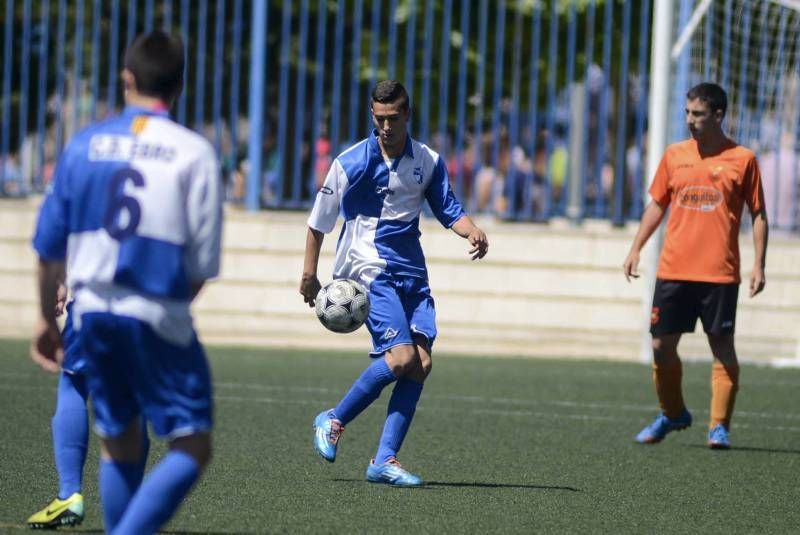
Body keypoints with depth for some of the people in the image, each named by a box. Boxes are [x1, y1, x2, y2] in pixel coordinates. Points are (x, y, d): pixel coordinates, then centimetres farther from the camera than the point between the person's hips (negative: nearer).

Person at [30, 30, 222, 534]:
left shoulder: (85, 144, 4)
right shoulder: (195, 152, -6)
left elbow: (50, 247, 8)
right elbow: (204, 261, -7)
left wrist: (48, 318, 21)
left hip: (92, 309, 5)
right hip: (158, 317, -4)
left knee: (119, 444, 18)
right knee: (192, 446, 0)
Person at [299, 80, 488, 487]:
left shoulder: (428, 162, 6)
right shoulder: (351, 162, -4)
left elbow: (449, 210, 13)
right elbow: (319, 220, 3)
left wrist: (472, 231, -9)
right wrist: (309, 274, 3)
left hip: (412, 273, 5)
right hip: (369, 269, -5)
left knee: (421, 362, -7)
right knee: (401, 356, -21)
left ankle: (384, 460, -4)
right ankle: (333, 422, -2)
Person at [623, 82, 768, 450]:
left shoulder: (742, 159, -1)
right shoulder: (674, 155, 9)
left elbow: (758, 214, 2)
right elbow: (657, 205, 17)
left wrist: (759, 264, -5)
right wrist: (636, 249, 10)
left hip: (719, 274, -3)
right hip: (672, 271, 3)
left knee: (722, 347, -3)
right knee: (662, 344, 4)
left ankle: (720, 426, 3)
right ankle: (672, 414, 23)